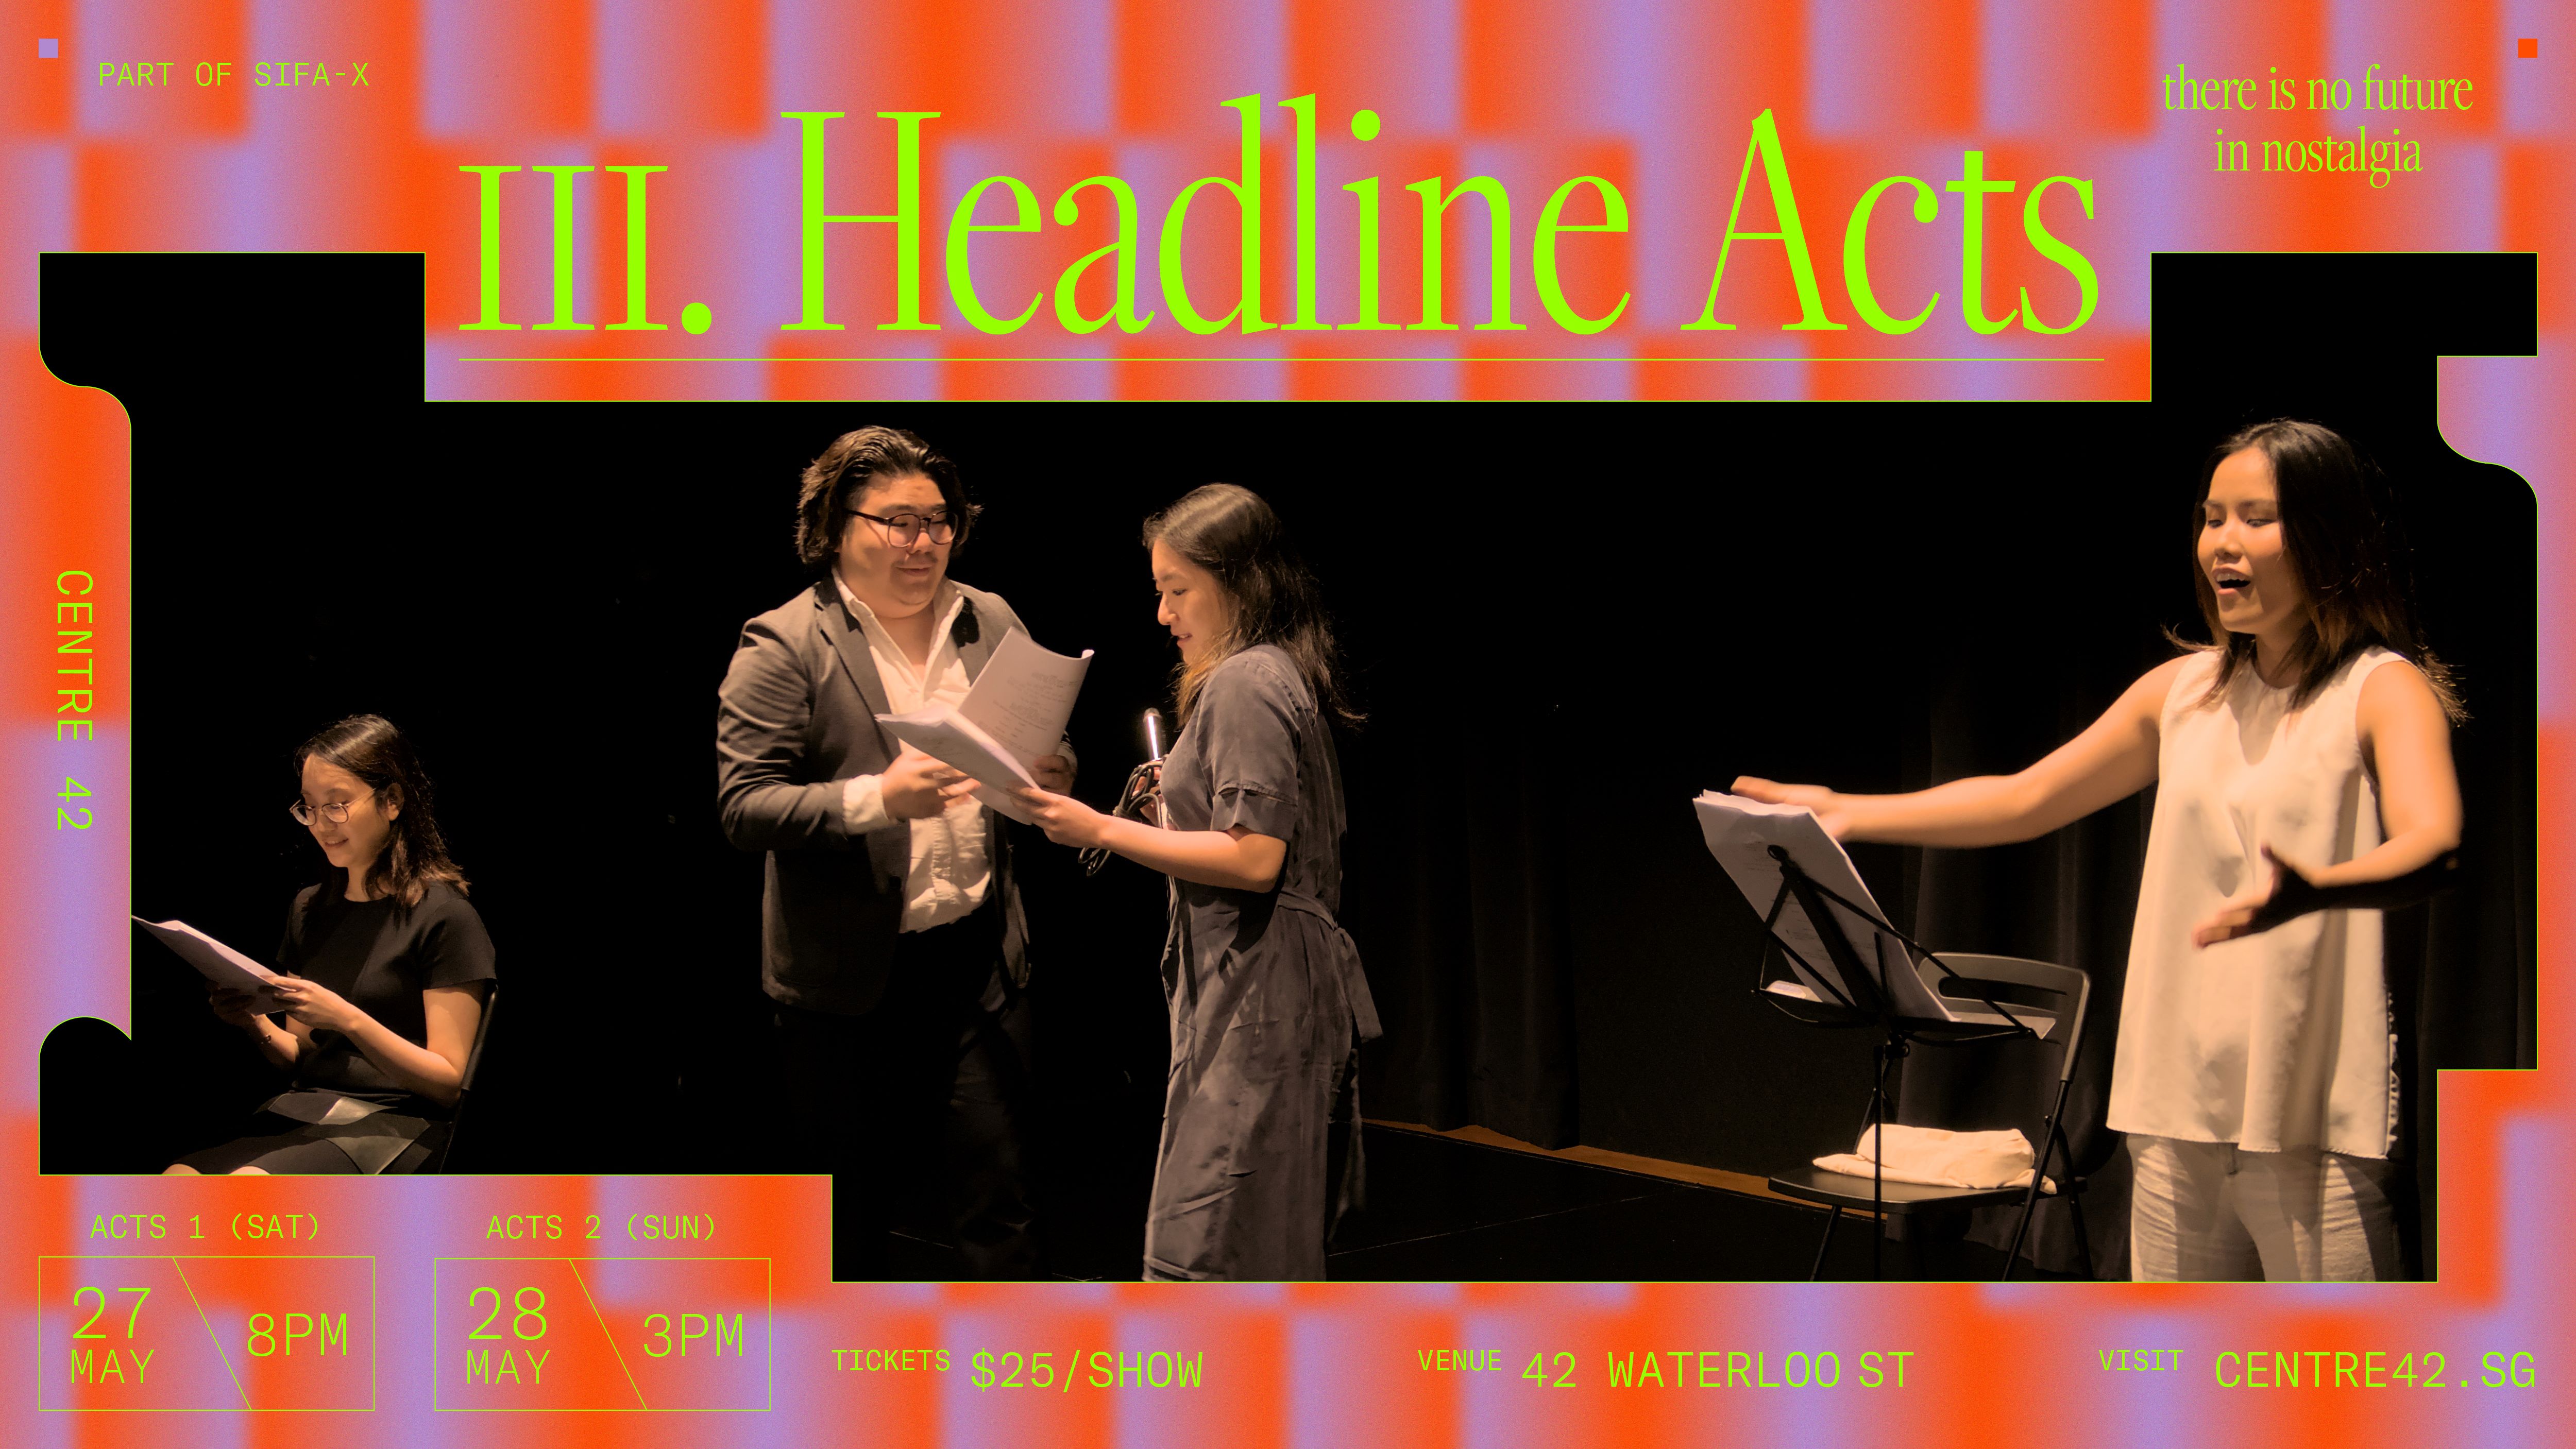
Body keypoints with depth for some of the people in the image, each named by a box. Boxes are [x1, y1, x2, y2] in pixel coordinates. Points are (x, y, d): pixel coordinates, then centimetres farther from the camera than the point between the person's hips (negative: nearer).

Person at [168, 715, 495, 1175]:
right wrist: (256, 1025, 0)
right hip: (303, 1109, 6)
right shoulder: (310, 909, 18)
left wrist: (346, 1018, -18)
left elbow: (448, 1081, -7)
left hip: (394, 1122, -6)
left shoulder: (444, 917, -4)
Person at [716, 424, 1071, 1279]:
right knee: (851, 1211, 9)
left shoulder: (991, 622, 9)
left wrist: (1050, 781, -4)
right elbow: (743, 807, -12)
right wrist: (875, 799, -26)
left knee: (998, 1200, 0)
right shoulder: (784, 646, -5)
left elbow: (1038, 754, 21)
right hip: (848, 977, -3)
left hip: (978, 959, 3)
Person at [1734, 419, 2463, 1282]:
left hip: (2315, 1123, -5)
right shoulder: (2184, 691, 13)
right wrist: (1847, 814, 13)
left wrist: (2311, 888, -45)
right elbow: (2023, 800, 20)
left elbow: (2430, 847, -24)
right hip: (2178, 1112, 5)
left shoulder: (2384, 688, -5)